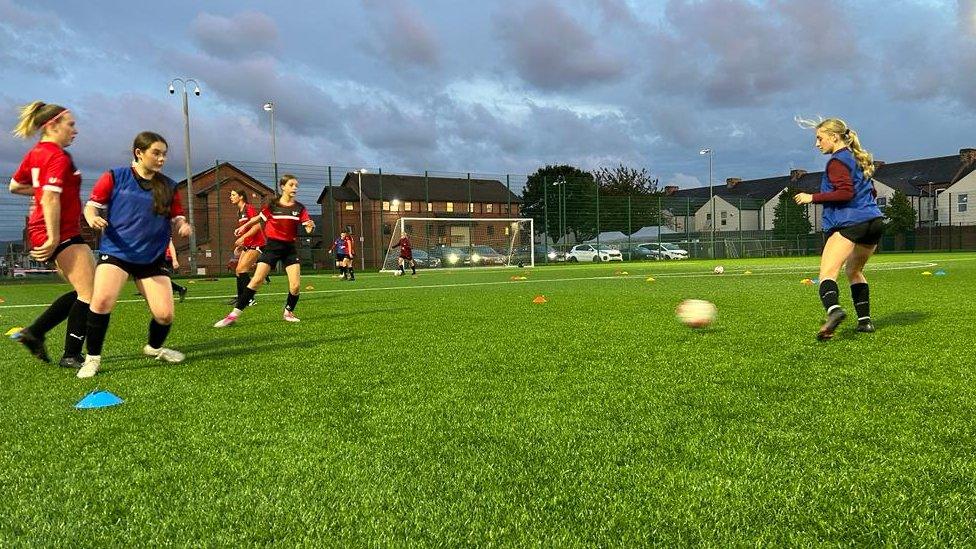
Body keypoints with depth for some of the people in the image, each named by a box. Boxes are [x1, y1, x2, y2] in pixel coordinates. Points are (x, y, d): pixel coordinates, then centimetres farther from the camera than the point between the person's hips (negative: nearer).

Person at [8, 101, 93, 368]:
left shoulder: (35, 153, 15)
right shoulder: (59, 157, -13)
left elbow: (14, 186, 25)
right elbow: (50, 199, -22)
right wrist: (53, 238, -24)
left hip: (40, 231, 10)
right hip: (62, 233, -10)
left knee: (82, 291, 15)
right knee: (90, 293, -7)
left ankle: (34, 333, 17)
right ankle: (71, 356, -3)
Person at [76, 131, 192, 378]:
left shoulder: (169, 187, 6)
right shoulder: (114, 177, 0)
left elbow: (176, 219, 12)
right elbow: (91, 205, 5)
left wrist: (182, 226, -11)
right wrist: (93, 218, -18)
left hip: (153, 258, 2)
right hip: (115, 253, -2)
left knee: (165, 314, -5)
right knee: (102, 300, -25)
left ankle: (155, 348, 30)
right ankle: (93, 358, -3)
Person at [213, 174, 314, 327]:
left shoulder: (299, 208, 1)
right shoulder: (273, 205, -2)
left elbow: (308, 227, -5)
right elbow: (260, 218, 16)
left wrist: (311, 226, -28)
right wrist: (244, 226, 27)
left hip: (290, 248, 2)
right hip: (272, 246, -1)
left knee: (296, 286, -9)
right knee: (256, 281, -13)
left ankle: (288, 312, 18)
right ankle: (234, 314, -8)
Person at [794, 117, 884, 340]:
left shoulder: (837, 161, -5)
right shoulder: (857, 159, 23)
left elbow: (845, 193, -18)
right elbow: (872, 193, 29)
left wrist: (813, 197, -13)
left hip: (850, 223, -9)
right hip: (874, 221, 10)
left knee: (827, 272, -20)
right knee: (854, 270, 25)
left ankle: (834, 309, -47)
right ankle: (865, 320, 21)